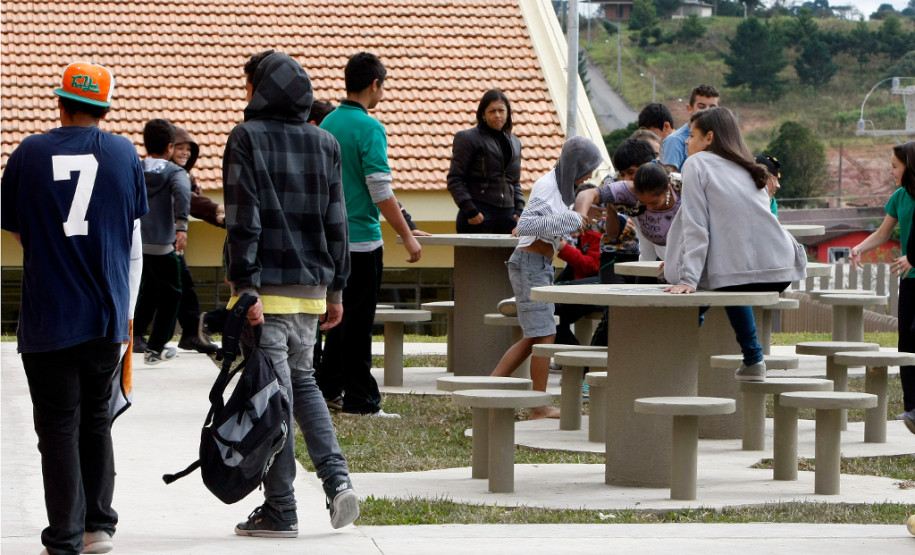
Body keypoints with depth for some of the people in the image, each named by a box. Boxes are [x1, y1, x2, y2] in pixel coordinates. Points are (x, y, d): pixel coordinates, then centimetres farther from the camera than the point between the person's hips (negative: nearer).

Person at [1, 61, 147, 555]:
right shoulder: (124, 153, 2)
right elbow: (135, 241, 7)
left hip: (47, 318, -2)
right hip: (106, 314, 2)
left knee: (58, 427, 3)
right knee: (96, 420, 17)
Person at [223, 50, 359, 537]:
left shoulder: (246, 139, -7)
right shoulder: (325, 143, 9)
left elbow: (244, 219, -14)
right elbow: (336, 220, 11)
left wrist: (246, 286, -15)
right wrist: (335, 289, 16)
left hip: (266, 289, -5)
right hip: (311, 286, 5)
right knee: (301, 379, 21)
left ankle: (280, 510, 1)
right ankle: (336, 478, 2)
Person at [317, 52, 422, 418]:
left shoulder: (328, 124, 9)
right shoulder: (369, 128, -15)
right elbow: (381, 192, -18)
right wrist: (407, 236, -13)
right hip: (361, 237, -8)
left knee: (342, 312, 17)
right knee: (358, 319, -3)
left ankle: (329, 387, 22)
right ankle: (359, 399, 0)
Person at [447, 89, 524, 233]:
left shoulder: (515, 142, 20)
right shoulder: (468, 138, 2)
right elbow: (454, 180, -2)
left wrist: (519, 209, 8)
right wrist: (470, 211, -12)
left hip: (507, 214, 5)